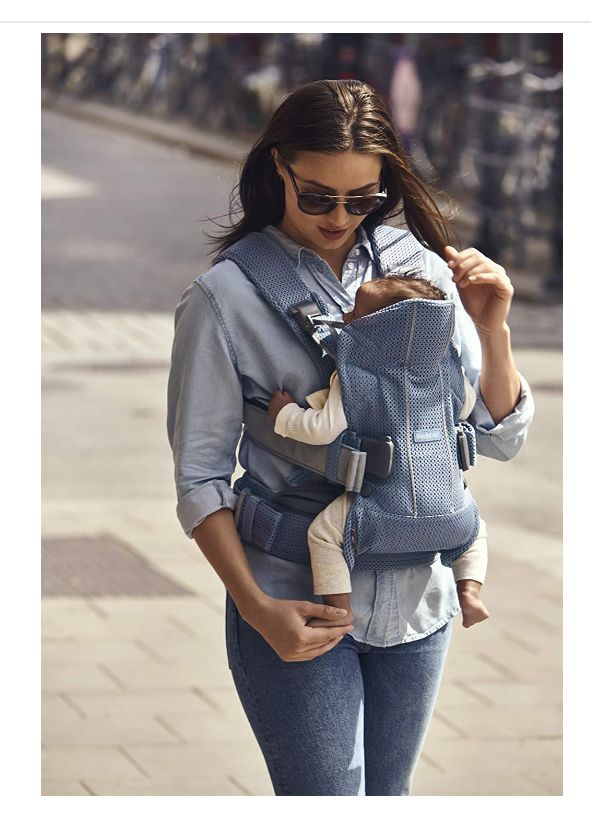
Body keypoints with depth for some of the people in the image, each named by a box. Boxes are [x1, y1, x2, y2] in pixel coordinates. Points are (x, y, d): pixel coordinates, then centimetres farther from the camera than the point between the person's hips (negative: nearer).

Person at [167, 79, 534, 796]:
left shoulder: (419, 267, 2)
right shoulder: (226, 296, -9)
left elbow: (501, 438, 7)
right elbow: (200, 477, -6)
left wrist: (491, 330, -9)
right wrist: (255, 607, -17)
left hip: (414, 595, 4)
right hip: (296, 607, -4)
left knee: (387, 795, 16)